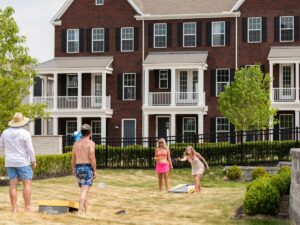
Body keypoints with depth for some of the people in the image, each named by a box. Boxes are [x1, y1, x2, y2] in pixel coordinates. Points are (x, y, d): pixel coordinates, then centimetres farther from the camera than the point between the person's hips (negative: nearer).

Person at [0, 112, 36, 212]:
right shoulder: (25, 133, -12)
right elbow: (30, 149, -12)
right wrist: (33, 161, -1)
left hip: (10, 162, 5)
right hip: (23, 162, -5)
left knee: (13, 185, 5)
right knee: (27, 184, 0)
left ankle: (14, 208, 4)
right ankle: (27, 207, -4)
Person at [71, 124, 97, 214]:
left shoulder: (76, 143, 10)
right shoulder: (90, 143, -8)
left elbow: (73, 158, 11)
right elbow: (92, 158, -15)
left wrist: (73, 170, 20)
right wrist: (95, 171, -9)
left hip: (78, 168, 6)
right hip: (88, 168, -6)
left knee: (84, 190, 17)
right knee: (84, 191, -9)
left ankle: (86, 210, 19)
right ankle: (80, 211, -18)